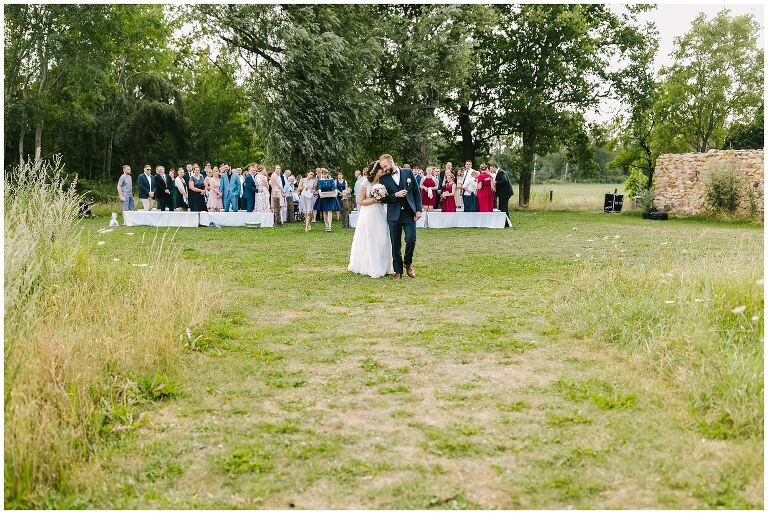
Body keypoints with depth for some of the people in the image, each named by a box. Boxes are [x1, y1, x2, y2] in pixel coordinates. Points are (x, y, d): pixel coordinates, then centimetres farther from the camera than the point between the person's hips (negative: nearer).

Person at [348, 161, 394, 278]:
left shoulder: (382, 182, 8)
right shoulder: (365, 183, -6)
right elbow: (360, 201, -7)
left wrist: (384, 199, -1)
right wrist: (374, 200, -16)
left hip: (381, 215, 5)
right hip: (368, 215, -5)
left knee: (383, 241, 3)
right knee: (369, 242, 0)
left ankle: (382, 267, 11)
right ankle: (370, 267, 7)